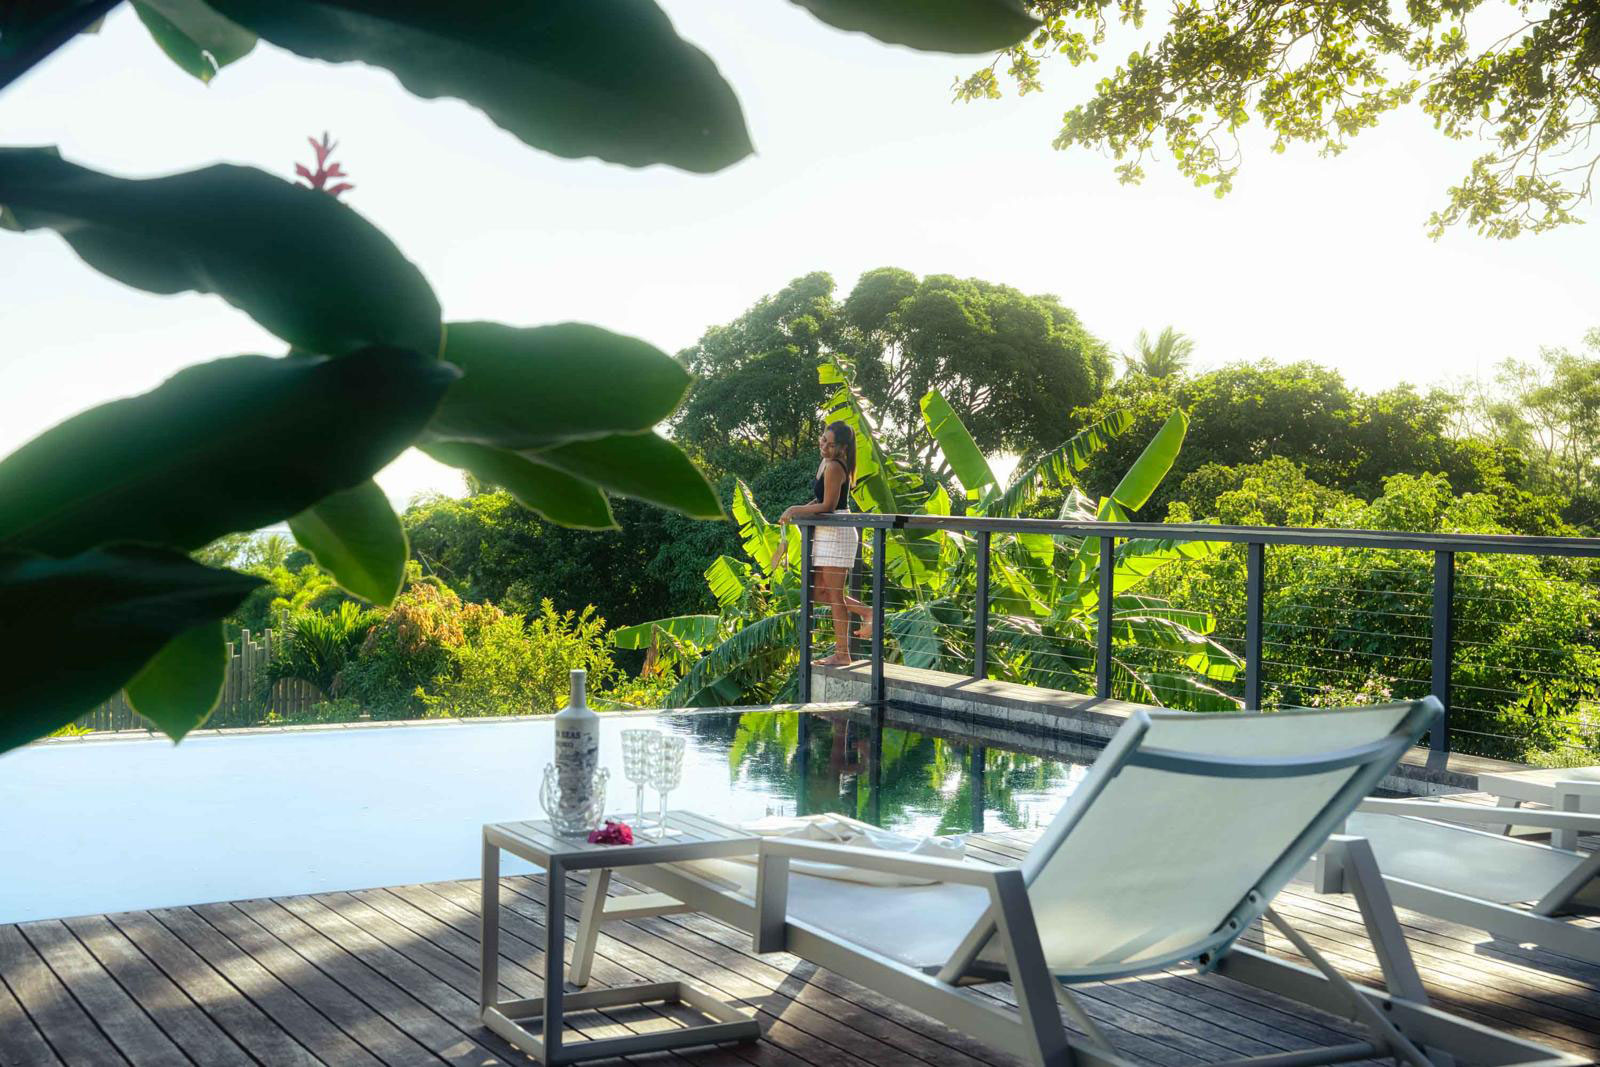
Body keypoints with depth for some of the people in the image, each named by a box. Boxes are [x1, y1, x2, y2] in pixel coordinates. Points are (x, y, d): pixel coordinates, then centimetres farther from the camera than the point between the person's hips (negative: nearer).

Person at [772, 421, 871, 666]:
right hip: (826, 534, 10)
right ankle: (865, 612, 21)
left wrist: (795, 510, -10)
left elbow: (828, 506, -18)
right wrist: (799, 510, 9)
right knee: (819, 592, 14)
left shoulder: (834, 467, -17)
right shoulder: (825, 464, 13)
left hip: (837, 533, -10)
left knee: (834, 595, -3)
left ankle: (842, 653, 3)